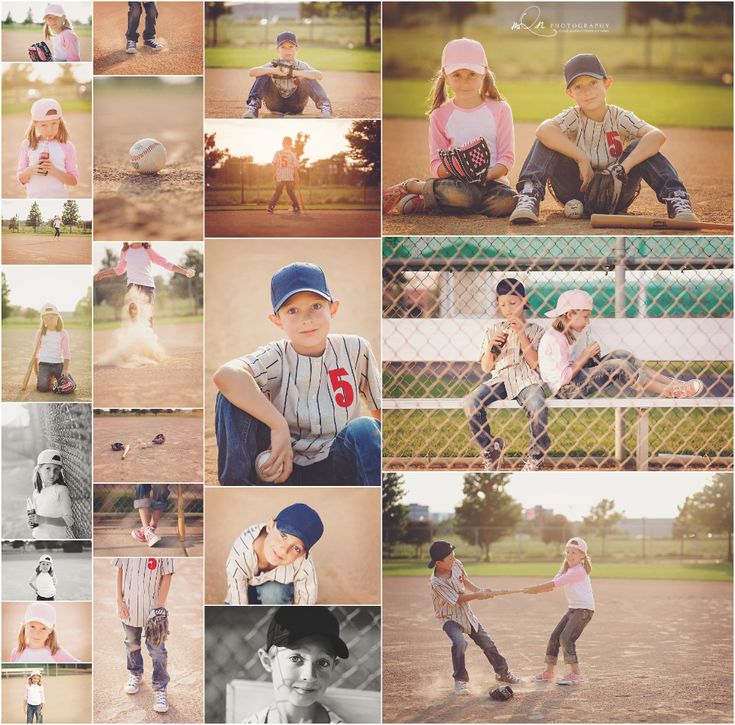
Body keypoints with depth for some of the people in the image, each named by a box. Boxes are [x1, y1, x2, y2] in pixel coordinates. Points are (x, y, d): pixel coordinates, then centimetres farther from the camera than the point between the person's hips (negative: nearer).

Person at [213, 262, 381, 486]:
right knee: (233, 395, -20)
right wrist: (278, 425, -35)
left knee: (364, 428, -30)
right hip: (284, 470, -1)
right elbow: (225, 375, -30)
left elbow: (381, 409, 9)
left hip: (336, 473, 1)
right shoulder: (275, 358, -8)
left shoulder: (355, 350, 0)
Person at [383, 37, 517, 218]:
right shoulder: (440, 115, 9)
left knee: (507, 202, -35)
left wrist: (487, 175, -18)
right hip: (458, 181, -2)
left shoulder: (499, 109, 8)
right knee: (465, 195, -40)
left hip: (492, 180, 2)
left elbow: (507, 157, 2)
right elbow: (436, 163, 4)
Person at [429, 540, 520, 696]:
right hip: (450, 618, -7)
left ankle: (503, 673, 33)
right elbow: (458, 599, -23)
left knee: (487, 643, 11)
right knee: (459, 643, -32)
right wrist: (479, 595, -21)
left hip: (466, 614, 7)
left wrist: (480, 591, -3)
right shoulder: (437, 582, -29)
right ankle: (460, 681, -14)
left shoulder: (456, 564, -10)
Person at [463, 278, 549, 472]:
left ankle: (536, 455, -9)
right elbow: (486, 368, 16)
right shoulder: (493, 331, 19)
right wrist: (490, 347, -3)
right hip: (500, 378, 3)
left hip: (526, 378, -3)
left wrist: (521, 334, -6)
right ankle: (490, 448, -3)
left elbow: (534, 363, -2)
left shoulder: (535, 330, 12)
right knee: (471, 403, -27)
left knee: (538, 408, -36)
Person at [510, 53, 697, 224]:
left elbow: (657, 136, -25)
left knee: (639, 146, -21)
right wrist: (582, 159, -31)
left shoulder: (620, 117, -5)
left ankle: (675, 198, -31)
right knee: (546, 140, -19)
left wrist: (624, 167, -36)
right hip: (575, 191, 0)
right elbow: (543, 130, -30)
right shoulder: (573, 117, -5)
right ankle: (529, 197, -36)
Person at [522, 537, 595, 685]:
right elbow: (552, 586, 4)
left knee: (566, 637, -20)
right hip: (573, 609, 10)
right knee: (555, 637, 9)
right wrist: (536, 590, -15)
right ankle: (549, 671, 21)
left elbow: (555, 583, -19)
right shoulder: (566, 569, 15)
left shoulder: (579, 570, -16)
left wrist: (535, 588, -17)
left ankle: (575, 673, -19)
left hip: (584, 609, -10)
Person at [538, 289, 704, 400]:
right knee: (617, 366, -21)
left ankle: (671, 382, -9)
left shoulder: (577, 332, 12)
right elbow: (564, 377, -24)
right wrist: (585, 356, -17)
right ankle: (670, 391, -15)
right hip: (565, 389, -10)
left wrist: (592, 355, -3)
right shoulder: (554, 339, -18)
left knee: (621, 355, -4)